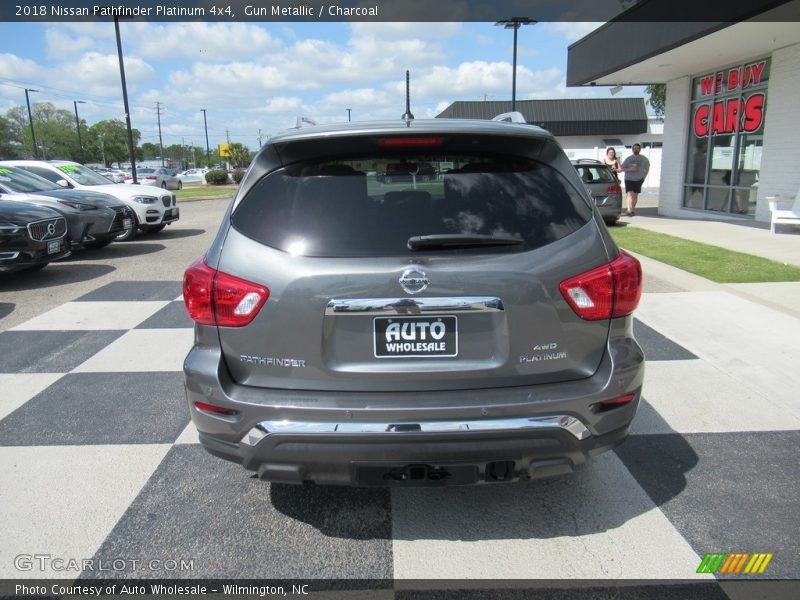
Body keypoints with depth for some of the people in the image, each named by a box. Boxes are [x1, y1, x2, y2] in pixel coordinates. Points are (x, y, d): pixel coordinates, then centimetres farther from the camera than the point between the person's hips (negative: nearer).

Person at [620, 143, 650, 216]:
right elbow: (622, 168, -2)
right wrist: (630, 169, -18)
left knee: (635, 195, 8)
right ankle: (629, 211, -24)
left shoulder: (643, 159, 5)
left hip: (638, 180, 2)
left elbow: (647, 168, 17)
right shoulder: (628, 159, 1)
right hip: (629, 179, -2)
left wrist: (643, 176, 8)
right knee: (630, 194, -17)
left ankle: (632, 210, 20)